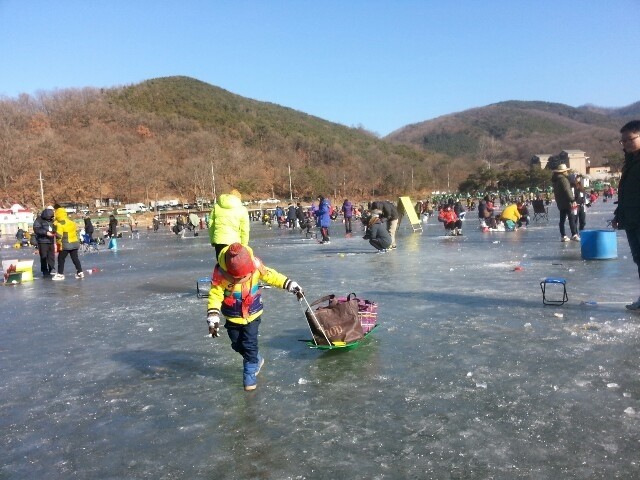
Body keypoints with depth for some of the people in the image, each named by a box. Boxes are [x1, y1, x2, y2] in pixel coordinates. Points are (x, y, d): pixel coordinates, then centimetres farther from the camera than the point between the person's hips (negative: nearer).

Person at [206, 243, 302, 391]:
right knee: (237, 345, 16)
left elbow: (270, 275, -6)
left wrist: (289, 284, -8)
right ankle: (257, 360, 41)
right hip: (233, 317, 1)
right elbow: (215, 294, -20)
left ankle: (250, 374, 13)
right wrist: (213, 316, -28)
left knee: (249, 345, -4)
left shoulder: (255, 264, -22)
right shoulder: (221, 272, -26)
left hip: (252, 314, -1)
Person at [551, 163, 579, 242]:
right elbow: (567, 190, -20)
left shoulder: (555, 179, 13)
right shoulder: (563, 179, -14)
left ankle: (563, 236, 9)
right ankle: (574, 235, -10)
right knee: (572, 218, -7)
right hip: (566, 202, -9)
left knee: (562, 219, 9)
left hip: (560, 202, 9)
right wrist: (572, 200, -20)